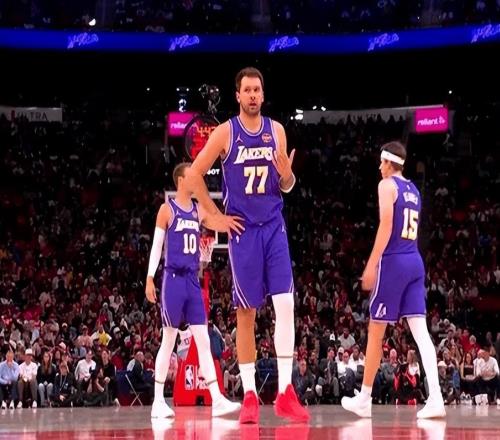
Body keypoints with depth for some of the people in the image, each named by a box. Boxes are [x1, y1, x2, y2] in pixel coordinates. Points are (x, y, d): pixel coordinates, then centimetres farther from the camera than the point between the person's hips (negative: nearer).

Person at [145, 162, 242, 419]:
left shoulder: (198, 211, 13)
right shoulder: (167, 209, -3)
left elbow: (221, 225, 8)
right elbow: (156, 245, -5)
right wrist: (149, 278, -12)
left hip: (193, 280, 6)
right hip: (174, 278, -6)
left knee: (203, 340, 0)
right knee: (168, 340, -2)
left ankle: (216, 400, -4)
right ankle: (158, 401, 5)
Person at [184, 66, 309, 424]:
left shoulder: (276, 130, 6)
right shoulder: (226, 132, -3)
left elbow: (285, 186, 13)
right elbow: (194, 175, -1)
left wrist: (287, 175, -10)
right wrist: (216, 216, -4)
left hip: (274, 226, 2)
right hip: (244, 229, -2)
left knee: (285, 304, -9)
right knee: (246, 312, 2)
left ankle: (285, 392, -7)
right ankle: (250, 395, 7)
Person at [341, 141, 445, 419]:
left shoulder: (387, 185, -4)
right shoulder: (413, 191, 19)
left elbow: (386, 225, -15)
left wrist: (371, 264, -17)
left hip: (393, 261, -7)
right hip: (415, 261, 7)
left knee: (376, 331, 4)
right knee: (420, 331, -3)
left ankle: (364, 399, 12)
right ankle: (435, 399, -16)